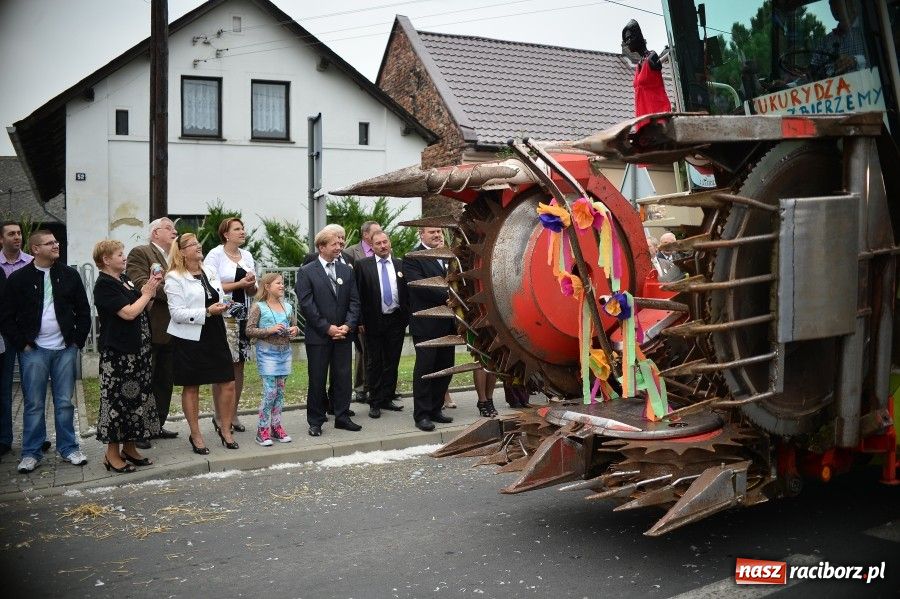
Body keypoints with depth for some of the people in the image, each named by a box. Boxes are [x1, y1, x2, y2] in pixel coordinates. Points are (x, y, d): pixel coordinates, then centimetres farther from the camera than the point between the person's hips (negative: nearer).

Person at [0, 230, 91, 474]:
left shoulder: (69, 275, 4)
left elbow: (83, 310, 8)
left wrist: (78, 340, 2)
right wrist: (21, 344, -5)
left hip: (65, 349, 2)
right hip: (34, 350, -2)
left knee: (65, 402, 7)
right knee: (34, 404, 3)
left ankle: (68, 448, 18)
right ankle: (31, 453, 14)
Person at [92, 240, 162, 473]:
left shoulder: (125, 279, 13)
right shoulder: (104, 285, -13)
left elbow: (145, 308, 17)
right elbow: (129, 313, -19)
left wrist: (151, 288, 2)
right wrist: (148, 292, -9)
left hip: (137, 348, 8)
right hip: (117, 352, -8)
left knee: (137, 396, 11)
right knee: (117, 399, -2)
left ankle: (129, 447, 21)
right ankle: (112, 453, 7)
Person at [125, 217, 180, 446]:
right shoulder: (139, 253, -7)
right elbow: (141, 285, -20)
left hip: (169, 331, 8)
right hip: (148, 330, -8)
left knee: (165, 383, 14)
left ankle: (157, 425, 25)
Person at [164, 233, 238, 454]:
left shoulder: (210, 272, 11)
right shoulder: (174, 278, -8)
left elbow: (220, 298, 22)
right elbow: (177, 313, -14)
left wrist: (223, 307, -1)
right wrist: (207, 312, -20)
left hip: (215, 334, 5)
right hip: (190, 339, -5)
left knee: (228, 383, 3)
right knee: (191, 387, 6)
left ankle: (224, 426, 22)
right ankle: (195, 435, 19)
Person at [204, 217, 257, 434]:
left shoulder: (247, 256, 14)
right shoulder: (215, 255, -4)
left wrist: (251, 284, -5)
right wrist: (239, 284, -13)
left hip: (244, 316, 6)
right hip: (223, 316, -6)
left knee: (239, 365, 8)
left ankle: (233, 414, 17)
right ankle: (220, 416, 6)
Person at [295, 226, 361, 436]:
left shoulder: (347, 271, 10)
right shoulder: (306, 273, -4)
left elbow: (354, 301, 7)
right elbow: (306, 305, -10)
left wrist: (347, 325, -7)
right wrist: (328, 328, -13)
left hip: (343, 334, 4)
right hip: (318, 336, -4)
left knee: (343, 377, 8)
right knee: (317, 379, 3)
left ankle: (342, 417, 19)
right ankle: (315, 421, 13)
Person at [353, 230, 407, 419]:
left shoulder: (401, 265, 6)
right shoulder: (363, 265, -2)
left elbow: (407, 292, 8)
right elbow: (358, 295, -4)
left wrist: (407, 317, 2)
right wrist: (360, 321, -8)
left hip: (396, 320, 3)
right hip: (374, 321, -2)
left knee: (392, 362, 9)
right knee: (374, 363, 5)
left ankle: (387, 399, 20)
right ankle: (375, 403, 12)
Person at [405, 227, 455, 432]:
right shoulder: (412, 258, -6)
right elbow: (420, 286, -17)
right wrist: (447, 296, -17)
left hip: (447, 322, 7)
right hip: (426, 323, -7)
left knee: (445, 367, 10)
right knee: (424, 368, -2)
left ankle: (435, 409, 22)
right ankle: (421, 415, 5)